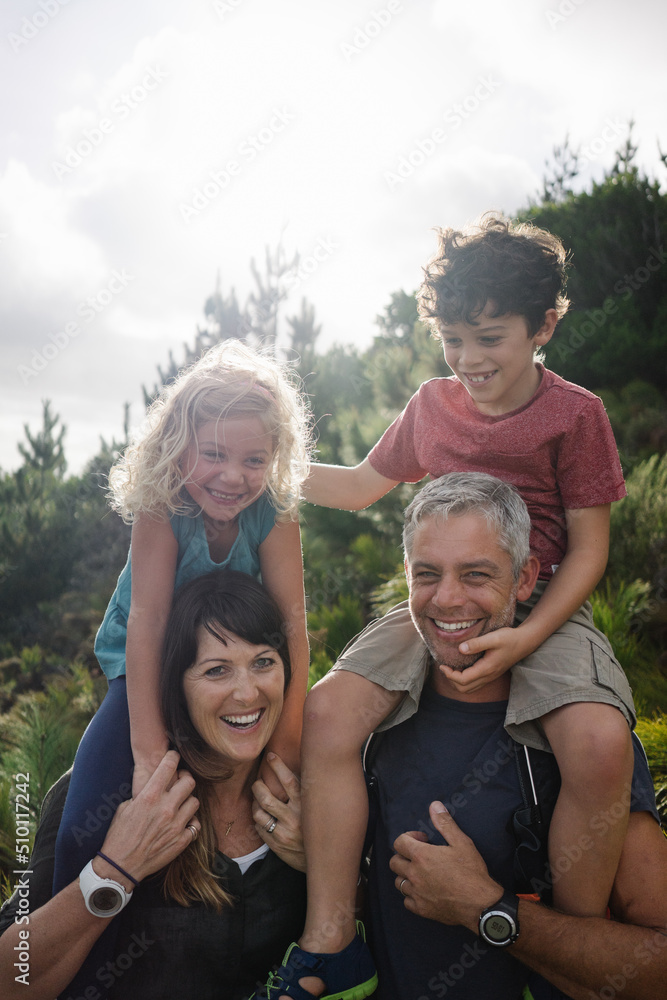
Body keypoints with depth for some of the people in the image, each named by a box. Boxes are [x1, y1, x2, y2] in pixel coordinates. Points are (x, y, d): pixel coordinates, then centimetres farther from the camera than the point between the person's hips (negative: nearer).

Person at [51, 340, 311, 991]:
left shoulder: (274, 512, -21)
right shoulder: (160, 508, -27)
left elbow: (291, 619, -25)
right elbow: (147, 620, -32)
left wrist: (286, 739, -33)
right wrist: (151, 751, -38)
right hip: (149, 668, -2)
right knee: (90, 821, -16)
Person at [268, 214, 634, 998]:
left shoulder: (573, 413, -2)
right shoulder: (430, 405, 9)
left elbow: (589, 549, -4)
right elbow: (363, 484, 24)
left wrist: (526, 638, -20)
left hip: (541, 610, -3)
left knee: (600, 741, -31)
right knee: (327, 711, -20)